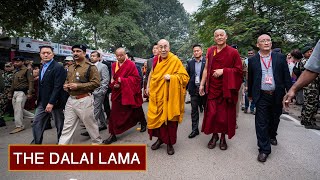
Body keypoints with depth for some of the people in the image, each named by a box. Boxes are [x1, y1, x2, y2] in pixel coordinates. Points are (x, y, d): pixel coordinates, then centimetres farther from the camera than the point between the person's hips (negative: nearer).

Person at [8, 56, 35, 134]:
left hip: (22, 92, -9)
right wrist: (10, 93, 20)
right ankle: (34, 117, 24)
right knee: (18, 109, 12)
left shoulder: (27, 70, -8)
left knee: (18, 109, -6)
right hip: (15, 92, 9)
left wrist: (29, 93, -21)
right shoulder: (15, 71, 16)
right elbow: (13, 83, 23)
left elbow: (31, 82, -14)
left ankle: (19, 126, 6)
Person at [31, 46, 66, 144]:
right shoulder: (43, 67, 13)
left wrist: (51, 103, -22)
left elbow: (58, 87, -20)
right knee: (36, 124, 11)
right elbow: (42, 85, 18)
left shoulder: (58, 67, -14)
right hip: (42, 102, 8)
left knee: (59, 125, 6)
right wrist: (38, 99, 14)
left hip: (54, 102, -8)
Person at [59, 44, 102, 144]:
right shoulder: (71, 68, 15)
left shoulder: (90, 67, -8)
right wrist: (65, 85, 5)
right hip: (71, 99, 7)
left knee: (90, 123, 8)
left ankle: (97, 141, 29)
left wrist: (78, 86, -19)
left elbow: (96, 83, -16)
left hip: (84, 100, -6)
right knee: (67, 126, 9)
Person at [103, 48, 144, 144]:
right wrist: (113, 84, -11)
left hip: (129, 93, -4)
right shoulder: (114, 65, 6)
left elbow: (136, 78, -15)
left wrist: (123, 80, -22)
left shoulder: (131, 64, -10)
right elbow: (113, 78, 11)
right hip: (117, 93, 5)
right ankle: (113, 135, 20)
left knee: (136, 111, 11)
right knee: (114, 114, 4)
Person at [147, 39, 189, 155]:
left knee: (170, 119, 3)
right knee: (157, 117, 11)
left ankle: (170, 143, 22)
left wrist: (171, 77, -24)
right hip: (156, 94, 5)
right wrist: (148, 87, 14)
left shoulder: (175, 60, -10)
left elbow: (184, 76, -10)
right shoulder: (155, 60, 6)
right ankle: (160, 138, 32)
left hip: (169, 95, -4)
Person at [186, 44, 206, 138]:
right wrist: (187, 86, 0)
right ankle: (195, 129, 15)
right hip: (194, 89, 3)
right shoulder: (190, 63, 8)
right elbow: (187, 75, 8)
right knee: (194, 109, 6)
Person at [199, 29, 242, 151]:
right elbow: (206, 69, 8)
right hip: (212, 87, 2)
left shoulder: (233, 52, -3)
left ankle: (223, 137, 24)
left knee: (225, 113, 6)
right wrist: (202, 84, 4)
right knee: (212, 112, 3)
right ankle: (214, 135, 23)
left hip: (226, 88, -2)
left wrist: (223, 71, -15)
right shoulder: (210, 51, 6)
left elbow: (239, 70, -3)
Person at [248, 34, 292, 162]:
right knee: (261, 123, -2)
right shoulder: (252, 60, 1)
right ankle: (264, 149, 8)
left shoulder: (280, 57, 3)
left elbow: (286, 76, 2)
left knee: (274, 119, 19)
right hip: (261, 96, -1)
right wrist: (250, 94, 12)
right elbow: (250, 79, 8)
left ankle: (272, 136, 48)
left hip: (277, 95, 2)